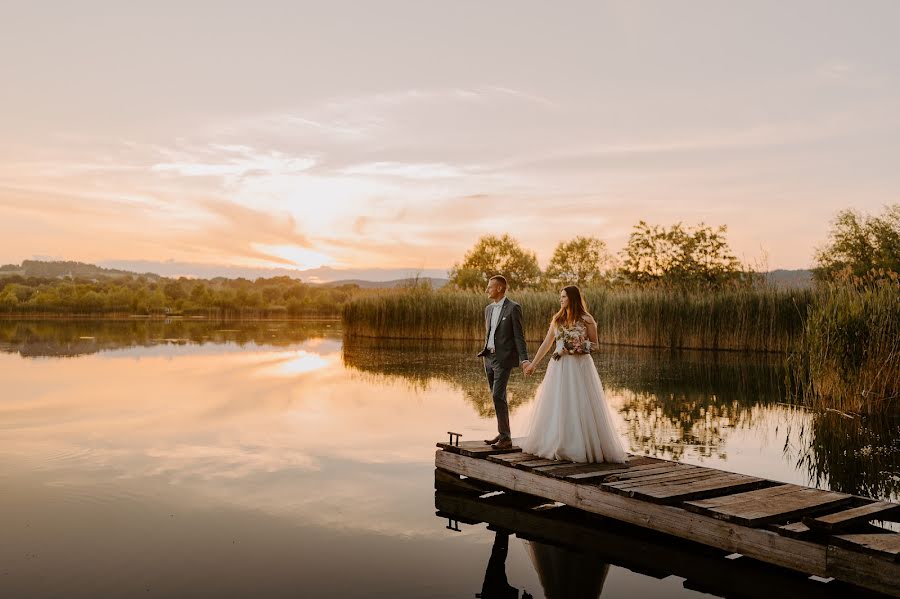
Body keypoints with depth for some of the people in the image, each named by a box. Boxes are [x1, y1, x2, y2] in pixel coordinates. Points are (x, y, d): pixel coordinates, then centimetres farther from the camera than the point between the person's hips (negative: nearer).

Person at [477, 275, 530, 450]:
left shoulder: (513, 308, -9)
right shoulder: (488, 308, 14)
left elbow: (519, 336, -11)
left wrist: (524, 359, -18)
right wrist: (484, 352, 16)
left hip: (503, 358, -8)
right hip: (489, 358, 8)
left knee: (498, 396, -13)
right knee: (497, 397, 11)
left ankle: (505, 438, -7)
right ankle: (502, 433, 19)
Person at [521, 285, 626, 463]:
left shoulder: (586, 319, -4)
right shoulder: (557, 319, 9)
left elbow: (594, 343, 3)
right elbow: (547, 343, 14)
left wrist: (578, 347, -13)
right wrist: (533, 364, 14)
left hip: (580, 367, -4)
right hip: (559, 367, 5)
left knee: (581, 406, -4)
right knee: (557, 407, 8)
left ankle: (585, 447, 6)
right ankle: (558, 445, 19)